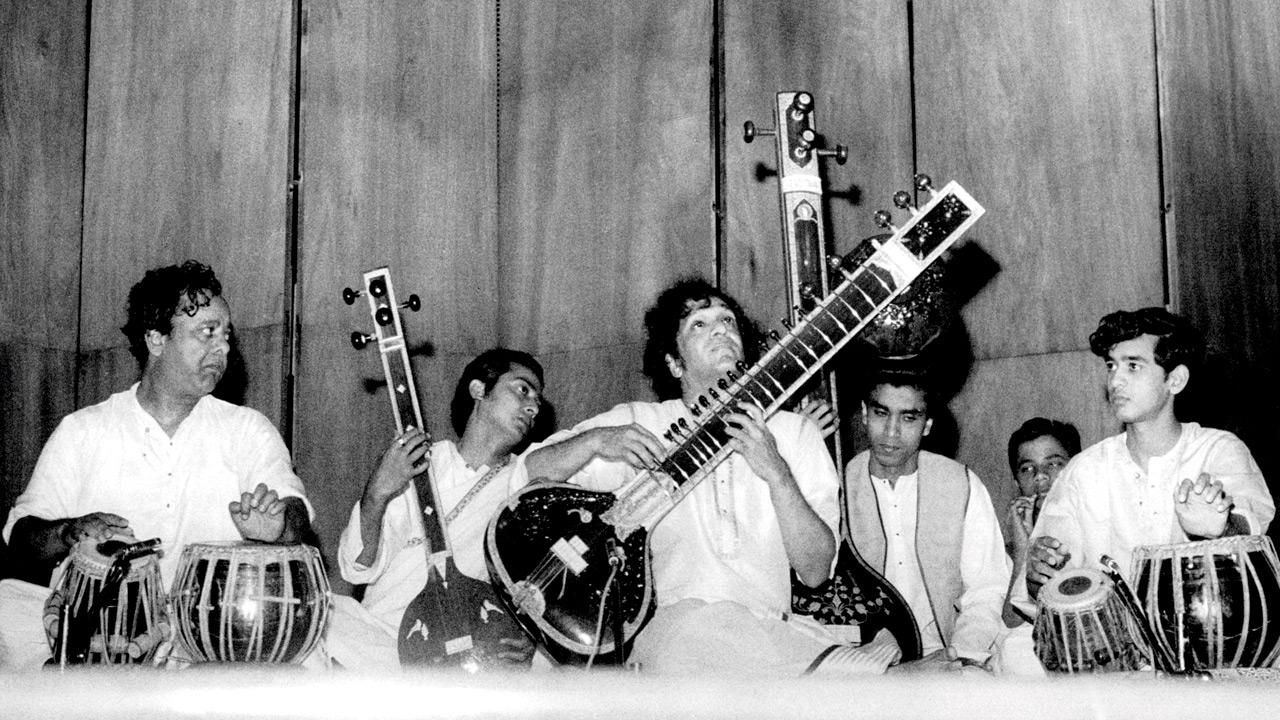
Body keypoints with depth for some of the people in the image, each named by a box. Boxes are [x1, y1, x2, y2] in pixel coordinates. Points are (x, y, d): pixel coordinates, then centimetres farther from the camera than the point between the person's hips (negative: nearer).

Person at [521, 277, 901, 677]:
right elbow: (525, 475, 6)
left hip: (773, 626, 1)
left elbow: (814, 571, 5)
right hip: (675, 624, -1)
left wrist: (775, 471, -9)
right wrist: (595, 441, -10)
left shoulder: (794, 433, 14)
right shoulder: (638, 423, 12)